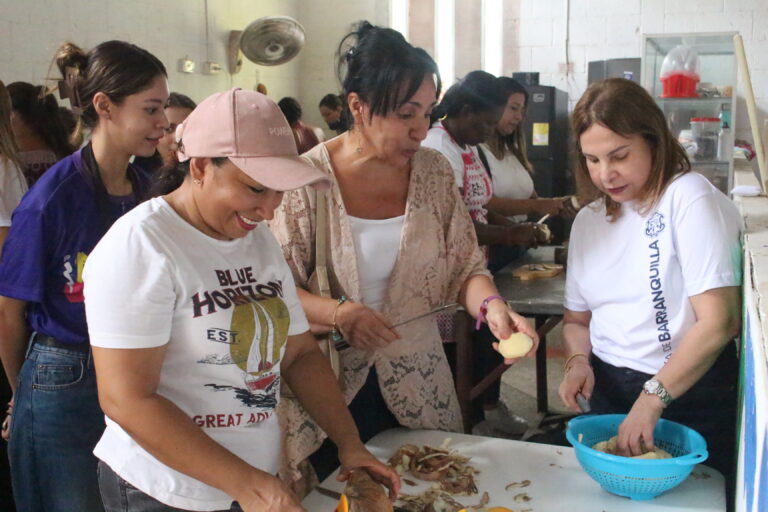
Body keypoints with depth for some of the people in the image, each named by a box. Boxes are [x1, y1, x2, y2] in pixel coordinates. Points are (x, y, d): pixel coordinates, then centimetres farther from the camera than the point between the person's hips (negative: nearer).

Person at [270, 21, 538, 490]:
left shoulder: (434, 171, -3)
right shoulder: (307, 180, -13)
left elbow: (465, 267, 0)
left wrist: (492, 305, -20)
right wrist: (339, 313, -25)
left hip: (418, 385, 3)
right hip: (329, 388, -3)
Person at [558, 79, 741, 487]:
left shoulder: (689, 199, -14)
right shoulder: (587, 221, 7)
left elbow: (719, 321, -20)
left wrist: (653, 399, -20)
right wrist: (578, 361, -6)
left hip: (690, 395, -5)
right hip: (608, 392, 6)